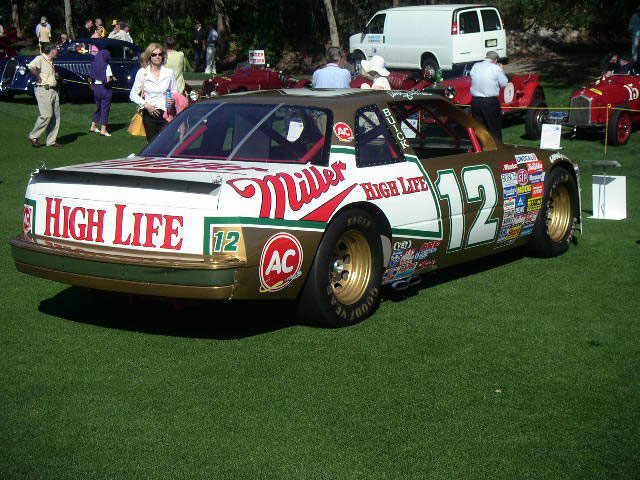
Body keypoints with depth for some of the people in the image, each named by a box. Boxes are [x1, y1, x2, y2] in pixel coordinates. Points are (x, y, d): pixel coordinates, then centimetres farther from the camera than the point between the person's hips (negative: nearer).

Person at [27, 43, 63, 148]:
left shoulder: (50, 61, 18)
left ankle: (51, 140, 11)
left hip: (53, 90, 9)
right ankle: (33, 137, 0)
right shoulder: (40, 58, -11)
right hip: (43, 90, -9)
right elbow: (31, 67, -31)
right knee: (46, 115, -13)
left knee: (55, 116, 6)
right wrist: (38, 77, -20)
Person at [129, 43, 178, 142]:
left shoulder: (169, 73, 7)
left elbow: (175, 92, 16)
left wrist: (173, 100, -7)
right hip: (149, 114, 0)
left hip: (165, 112, 0)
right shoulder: (142, 73, 4)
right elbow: (133, 95, 5)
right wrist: (146, 105, -9)